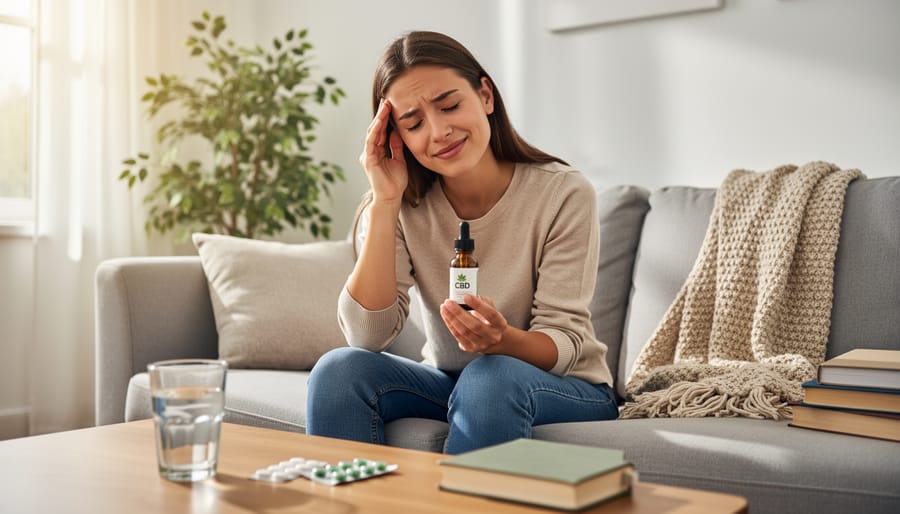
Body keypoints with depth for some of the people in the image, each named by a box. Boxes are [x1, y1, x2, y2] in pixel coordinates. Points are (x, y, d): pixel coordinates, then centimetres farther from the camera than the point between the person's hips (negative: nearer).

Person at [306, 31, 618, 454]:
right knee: (339, 369, -22)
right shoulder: (404, 208, -8)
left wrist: (504, 339, -39)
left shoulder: (563, 195, -17)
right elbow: (368, 337, -19)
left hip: (566, 390, -2)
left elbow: (565, 343, -16)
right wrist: (384, 202, -25)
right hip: (447, 384, 3)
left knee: (490, 377, -35)